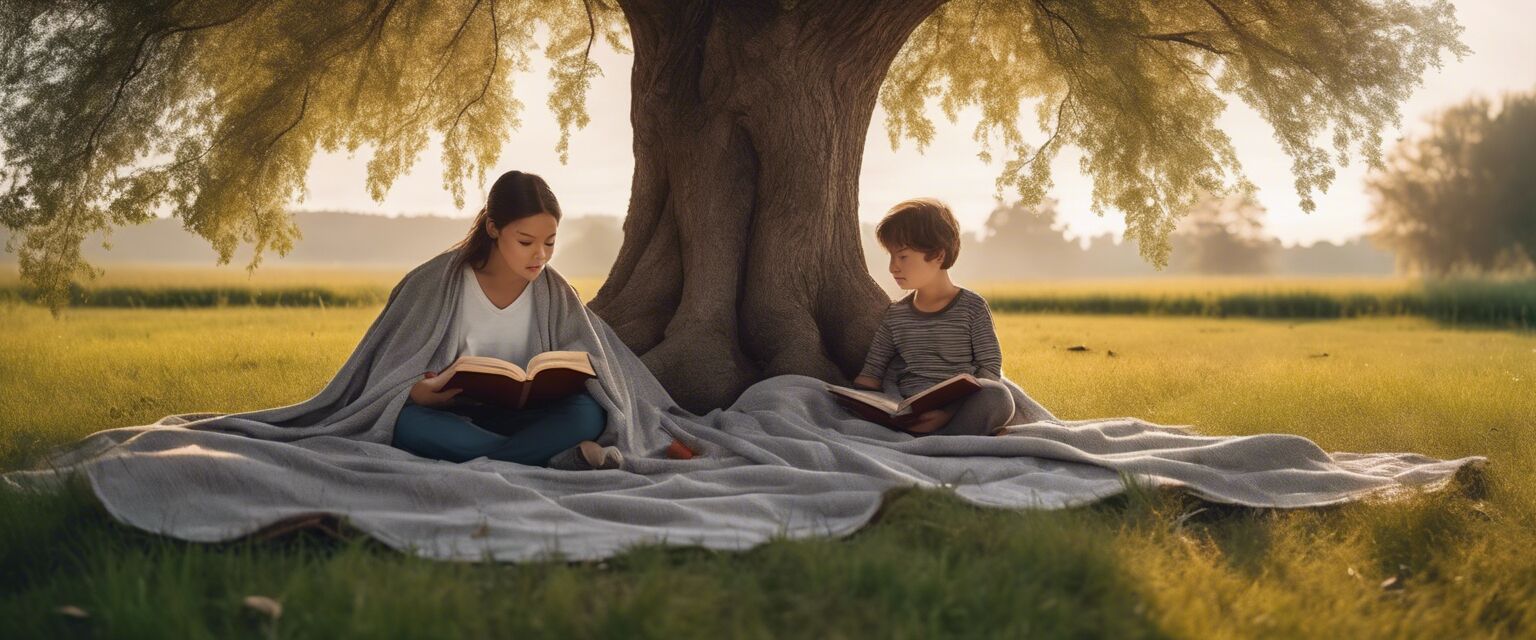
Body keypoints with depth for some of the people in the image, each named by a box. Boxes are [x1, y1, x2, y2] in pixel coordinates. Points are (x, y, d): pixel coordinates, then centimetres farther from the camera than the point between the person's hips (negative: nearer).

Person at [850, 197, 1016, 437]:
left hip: (959, 409, -3)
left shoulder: (972, 307, 5)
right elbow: (872, 372, 18)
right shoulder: (895, 314, 17)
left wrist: (949, 412, -18)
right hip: (907, 414, 3)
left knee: (998, 396, -36)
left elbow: (990, 368, -2)